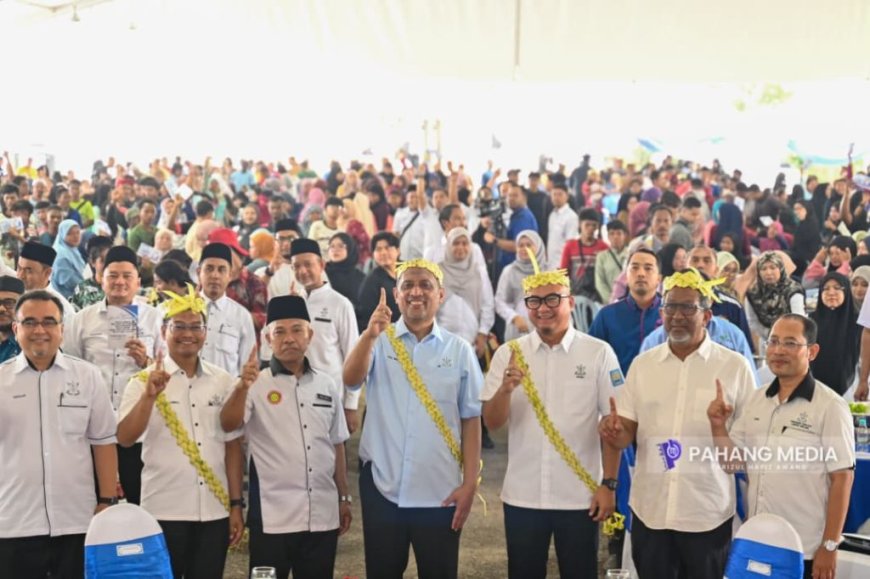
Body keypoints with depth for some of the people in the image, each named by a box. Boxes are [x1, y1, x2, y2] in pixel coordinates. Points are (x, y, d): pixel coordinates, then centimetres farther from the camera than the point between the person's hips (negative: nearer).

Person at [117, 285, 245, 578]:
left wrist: (236, 505, 5)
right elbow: (125, 439, -13)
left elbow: (232, 446, 8)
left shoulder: (223, 381, 6)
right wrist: (149, 395, -25)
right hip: (164, 510, -2)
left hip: (215, 510, 3)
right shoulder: (144, 381, -1)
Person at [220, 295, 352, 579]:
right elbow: (228, 425, -20)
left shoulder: (326, 384, 8)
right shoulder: (256, 385, -4)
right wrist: (242, 386, -36)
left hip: (323, 514, 4)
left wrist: (344, 497, 13)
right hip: (273, 515, -4)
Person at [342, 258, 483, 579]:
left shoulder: (459, 349, 3)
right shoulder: (379, 341, 2)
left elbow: (471, 420, 3)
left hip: (440, 492, 0)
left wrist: (470, 483, -2)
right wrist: (370, 335, -32)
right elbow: (351, 379, -16)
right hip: (382, 487, 0)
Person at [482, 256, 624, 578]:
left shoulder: (598, 353, -4)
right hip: (522, 496, 2)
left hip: (580, 496, -2)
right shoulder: (508, 354, 1)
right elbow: (492, 422, -2)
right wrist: (506, 388, -21)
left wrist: (608, 484, -4)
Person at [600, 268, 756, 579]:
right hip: (649, 509, 3)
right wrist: (614, 431, -14)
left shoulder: (735, 366, -2)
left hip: (708, 513, -3)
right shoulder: (642, 364, 7)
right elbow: (626, 433, 8)